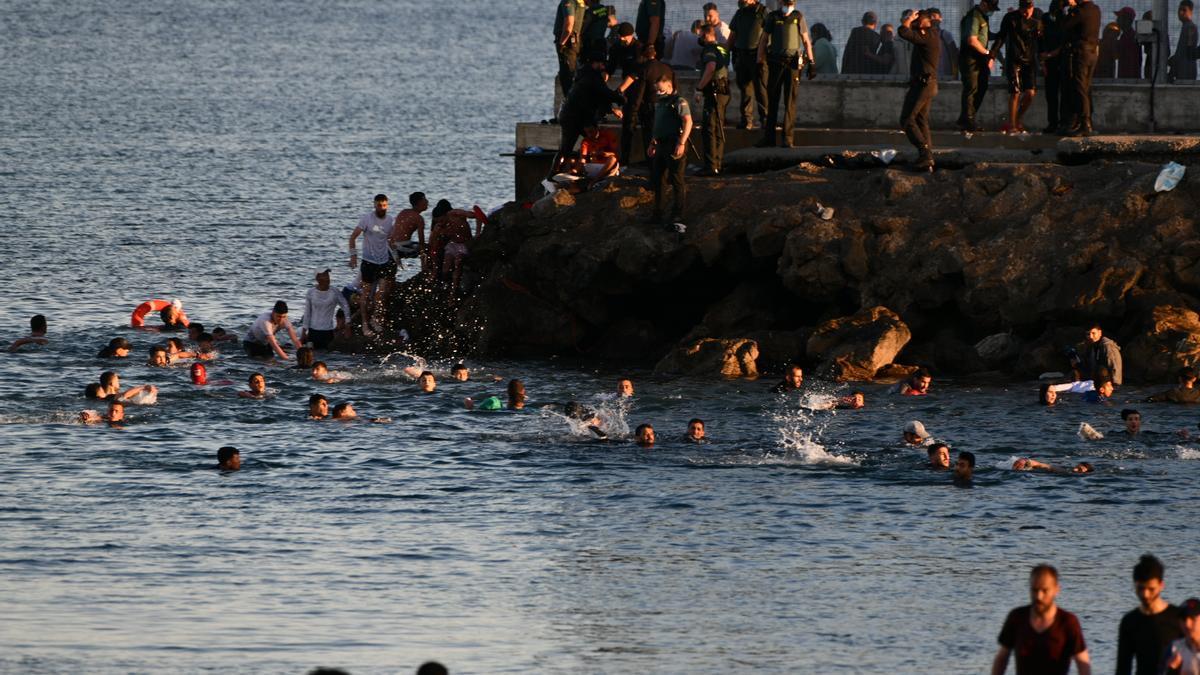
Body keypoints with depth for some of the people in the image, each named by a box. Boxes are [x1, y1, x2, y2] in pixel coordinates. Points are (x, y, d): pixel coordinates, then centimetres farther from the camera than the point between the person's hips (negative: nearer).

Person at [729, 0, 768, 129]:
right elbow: (732, 36, 22)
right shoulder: (739, 13, 16)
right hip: (741, 54, 5)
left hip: (758, 55, -5)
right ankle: (747, 120, 8)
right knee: (745, 89, 5)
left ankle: (765, 118, -4)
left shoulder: (763, 12, -1)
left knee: (761, 89, -8)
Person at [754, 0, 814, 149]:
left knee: (790, 102, -4)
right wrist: (760, 62, 4)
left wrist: (811, 63, 2)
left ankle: (788, 138, -4)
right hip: (775, 63, 1)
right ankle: (769, 138, 7)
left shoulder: (798, 17, 6)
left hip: (793, 63, -1)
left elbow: (806, 41, 9)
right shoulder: (772, 17, 8)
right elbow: (764, 40, 12)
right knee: (772, 100, 3)